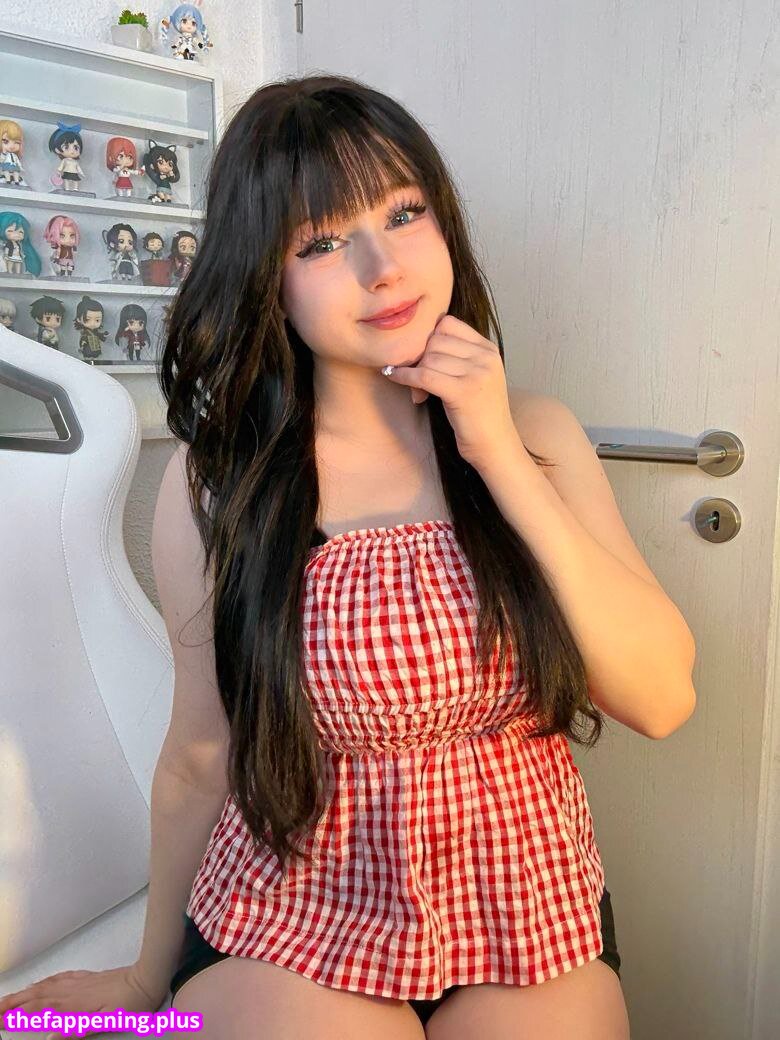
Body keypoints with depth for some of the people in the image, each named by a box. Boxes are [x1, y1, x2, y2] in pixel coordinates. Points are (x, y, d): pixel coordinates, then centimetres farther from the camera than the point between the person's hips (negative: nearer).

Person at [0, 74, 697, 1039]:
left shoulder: (534, 433, -6)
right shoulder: (217, 478, -11)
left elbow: (662, 699, -12)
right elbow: (199, 756, -1)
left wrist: (501, 460, -19)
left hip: (530, 917, 2)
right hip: (287, 932, -1)